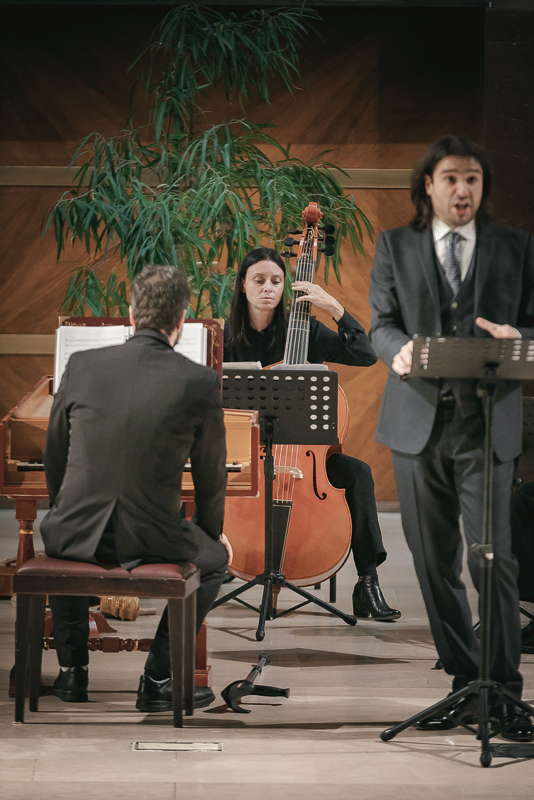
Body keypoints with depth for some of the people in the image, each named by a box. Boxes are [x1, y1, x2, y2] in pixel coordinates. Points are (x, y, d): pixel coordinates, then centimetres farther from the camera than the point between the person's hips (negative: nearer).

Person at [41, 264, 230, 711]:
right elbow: (211, 472, 3)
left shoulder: (82, 365, -2)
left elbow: (55, 457, 9)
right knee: (214, 559, 29)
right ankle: (159, 679, 19)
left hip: (79, 531, 2)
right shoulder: (200, 382, -8)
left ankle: (72, 670, 34)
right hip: (152, 538, -2)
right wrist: (213, 532, 23)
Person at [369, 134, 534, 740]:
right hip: (419, 420, 2)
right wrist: (400, 350, -16)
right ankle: (464, 682, 17)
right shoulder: (395, 247, 12)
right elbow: (381, 325, 7)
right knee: (435, 562, 6)